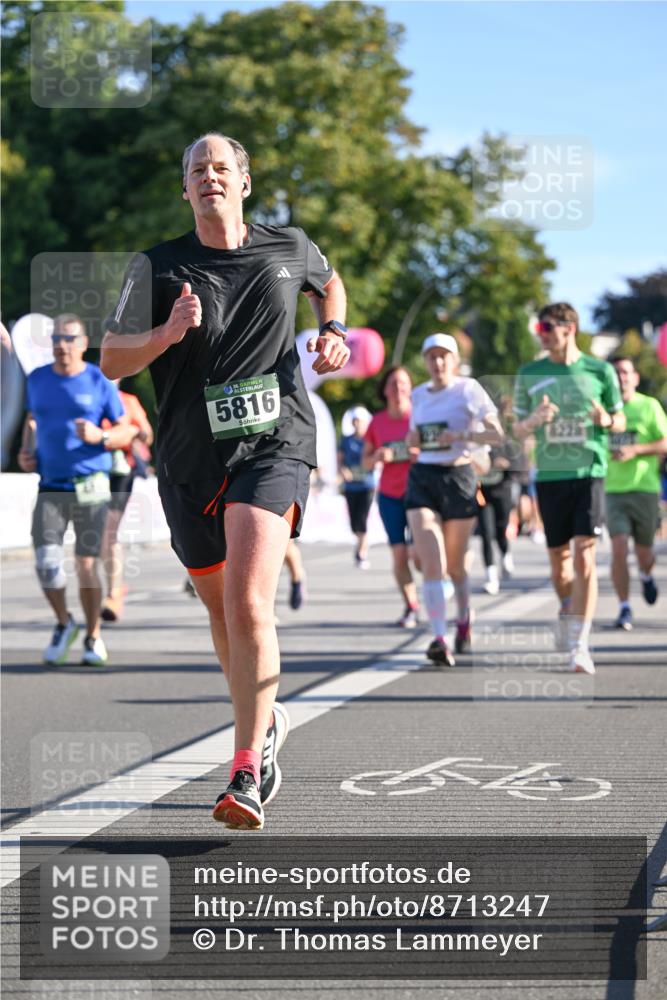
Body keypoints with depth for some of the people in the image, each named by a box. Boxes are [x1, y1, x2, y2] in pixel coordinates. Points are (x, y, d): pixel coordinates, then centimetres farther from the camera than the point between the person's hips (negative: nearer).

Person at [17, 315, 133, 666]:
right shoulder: (37, 379, 9)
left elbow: (125, 431, 3)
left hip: (90, 485, -2)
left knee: (86, 565, -2)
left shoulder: (99, 382, -1)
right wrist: (26, 451, 8)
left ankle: (93, 636, 16)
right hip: (50, 487, 2)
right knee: (46, 563, -11)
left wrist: (99, 436, -17)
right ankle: (63, 624, 15)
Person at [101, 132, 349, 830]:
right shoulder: (157, 267, 2)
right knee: (220, 606, 15)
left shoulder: (289, 248, 6)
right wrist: (167, 333, -19)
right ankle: (264, 723, 42)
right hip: (188, 459, 3)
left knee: (248, 602, -21)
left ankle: (247, 774, -21)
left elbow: (329, 282, 30)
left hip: (273, 444, -2)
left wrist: (334, 332, 10)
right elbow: (111, 361, -1)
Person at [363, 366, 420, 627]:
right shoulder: (377, 422, 5)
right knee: (399, 554, -3)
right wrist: (378, 457, -11)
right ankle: (411, 608, 6)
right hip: (389, 494, 3)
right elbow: (366, 461, 11)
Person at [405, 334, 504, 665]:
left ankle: (464, 618, 39)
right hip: (422, 477, 3)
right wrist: (412, 441, 1)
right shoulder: (418, 394, 12)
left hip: (459, 476, -3)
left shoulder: (468, 389, -3)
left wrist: (462, 434, -23)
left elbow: (497, 433, -9)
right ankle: (440, 638, -20)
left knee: (455, 564, 10)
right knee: (431, 563, -14)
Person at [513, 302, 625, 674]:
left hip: (589, 472, -2)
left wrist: (606, 419, -12)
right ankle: (568, 610, 39)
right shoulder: (529, 374, 6)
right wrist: (535, 420, -11)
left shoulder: (600, 371, 1)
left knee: (584, 557, -12)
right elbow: (518, 429, 11)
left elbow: (621, 421, 11)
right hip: (549, 475, 2)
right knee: (559, 559, 9)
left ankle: (579, 645, -13)